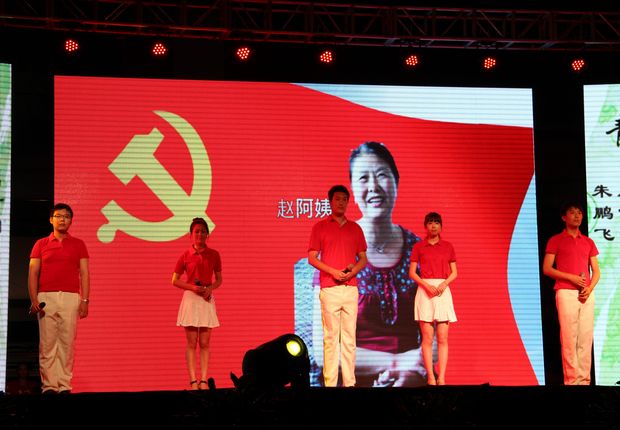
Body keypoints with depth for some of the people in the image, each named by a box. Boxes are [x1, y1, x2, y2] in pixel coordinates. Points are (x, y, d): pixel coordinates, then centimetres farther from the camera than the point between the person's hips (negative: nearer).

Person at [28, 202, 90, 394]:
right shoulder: (40, 244, 11)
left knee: (67, 342, -2)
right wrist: (33, 300, -5)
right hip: (46, 298, 0)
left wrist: (85, 301, -3)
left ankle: (65, 385, 1)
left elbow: (84, 274, 7)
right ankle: (48, 385, 0)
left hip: (70, 298, 0)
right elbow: (33, 274, 6)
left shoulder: (78, 244, 11)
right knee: (47, 343, -2)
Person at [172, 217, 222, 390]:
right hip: (190, 298, -2)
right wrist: (193, 287, -12)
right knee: (191, 343, -1)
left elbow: (219, 279, 10)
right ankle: (193, 381, 0)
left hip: (207, 299, 2)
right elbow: (175, 280, 2)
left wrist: (210, 288, -11)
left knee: (204, 343, 3)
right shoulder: (185, 256, -1)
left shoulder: (214, 254, 3)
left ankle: (203, 381, 5)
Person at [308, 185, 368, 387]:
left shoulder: (355, 228, 15)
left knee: (349, 337, 3)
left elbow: (363, 258, 15)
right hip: (329, 288, -3)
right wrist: (333, 271, -12)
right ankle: (330, 383, -3)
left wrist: (353, 270, -7)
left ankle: (350, 382, 5)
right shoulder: (320, 227, 6)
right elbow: (312, 258, 2)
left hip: (351, 288, 3)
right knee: (331, 336, -5)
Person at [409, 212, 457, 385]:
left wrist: (444, 284, -9)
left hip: (443, 291, 1)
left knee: (442, 338, -2)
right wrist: (427, 286, -11)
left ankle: (441, 378, -2)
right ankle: (430, 378, -1)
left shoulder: (448, 246, 10)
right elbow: (412, 272, 4)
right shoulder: (418, 247, 6)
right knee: (427, 338, -4)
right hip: (425, 292, -1)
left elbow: (454, 272, 10)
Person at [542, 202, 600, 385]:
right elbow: (546, 269, 0)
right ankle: (571, 380, -8)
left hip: (587, 294, 4)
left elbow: (596, 271, 15)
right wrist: (571, 277, -12)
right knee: (569, 337, -9)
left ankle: (584, 379, 2)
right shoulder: (555, 241, 6)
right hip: (566, 293, -4)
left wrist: (590, 288, -4)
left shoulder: (588, 242, 17)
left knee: (586, 337, 0)